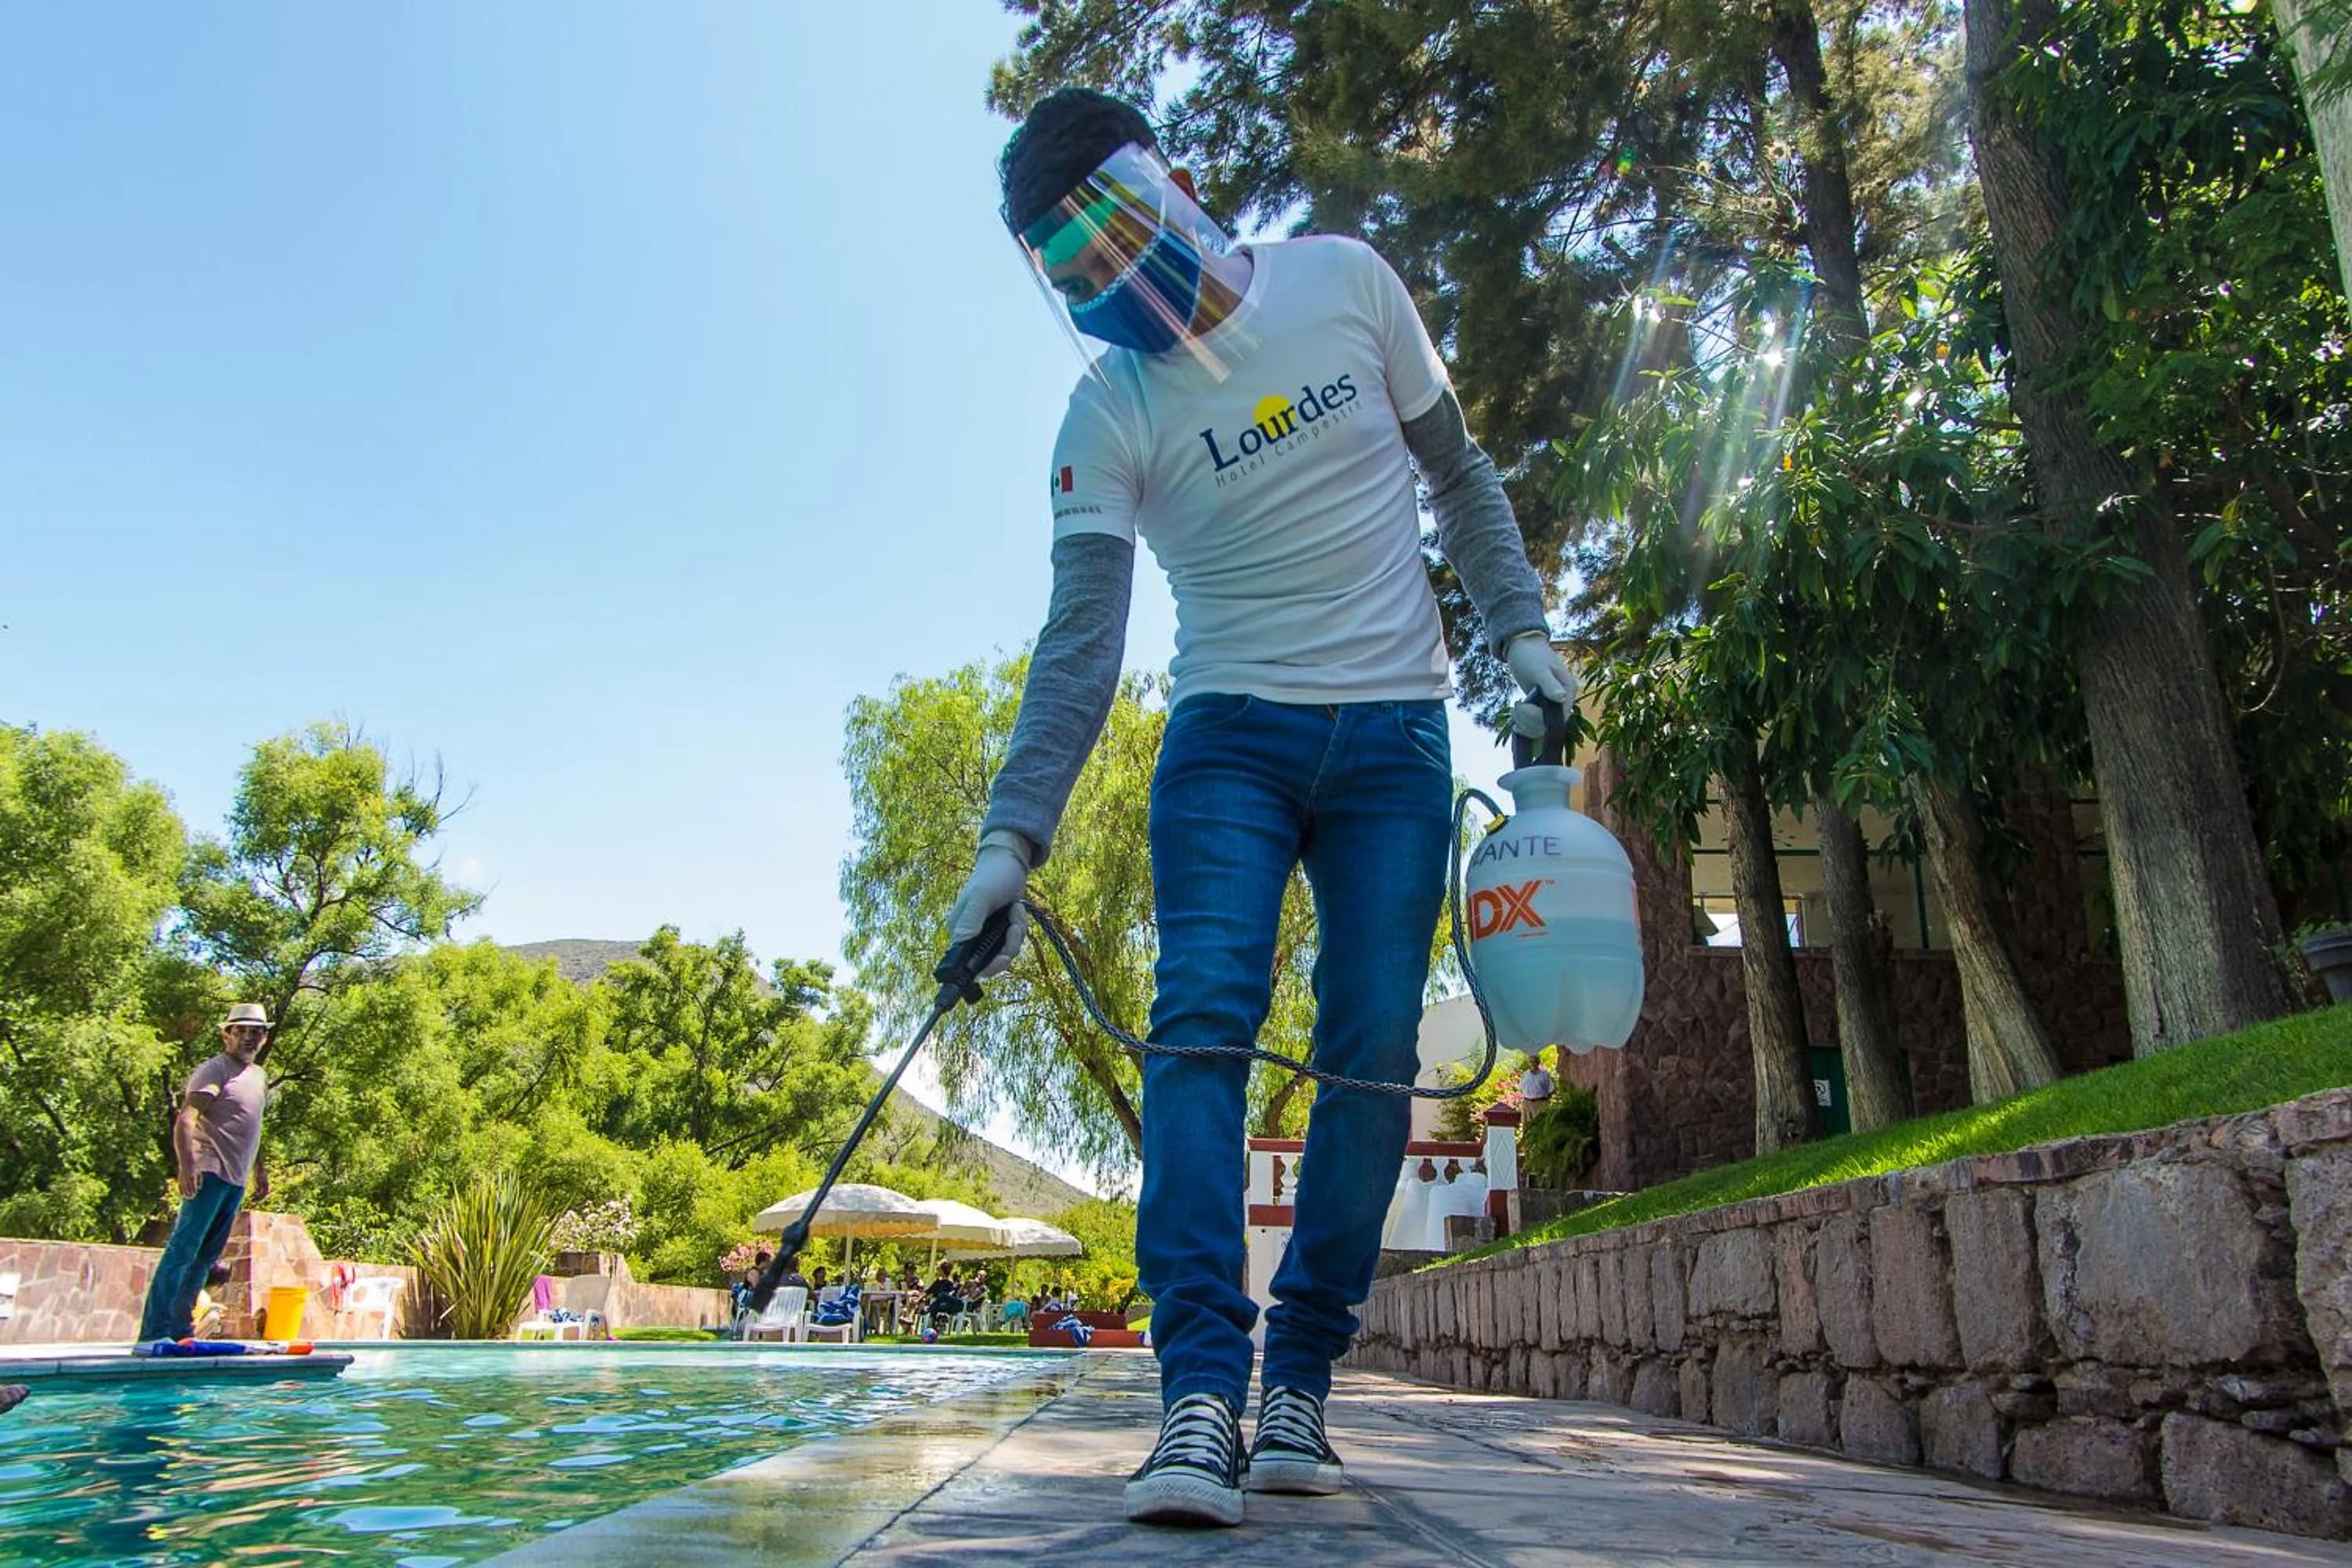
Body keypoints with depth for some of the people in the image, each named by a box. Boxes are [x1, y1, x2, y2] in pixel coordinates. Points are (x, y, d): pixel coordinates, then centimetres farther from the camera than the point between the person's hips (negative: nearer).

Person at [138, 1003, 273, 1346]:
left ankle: (180, 1328, 14)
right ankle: (154, 1331, -12)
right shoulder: (215, 1069, -6)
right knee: (182, 1250, -11)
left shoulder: (258, 1076, 19)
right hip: (210, 1174, -8)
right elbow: (185, 1119, -17)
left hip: (236, 1180, 8)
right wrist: (187, 1165, -29)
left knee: (207, 1257, 10)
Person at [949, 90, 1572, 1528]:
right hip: (1229, 739, -1)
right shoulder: (1109, 414, -3)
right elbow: (1080, 641, -11)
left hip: (1397, 735, 1)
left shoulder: (1346, 284, 1)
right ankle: (1200, 1398, -18)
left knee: (1373, 1057, -4)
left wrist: (1519, 628, 1)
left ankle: (1300, 1385, 6)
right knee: (1203, 1022, -18)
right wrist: (1014, 832, -22)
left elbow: (1456, 469, 12)